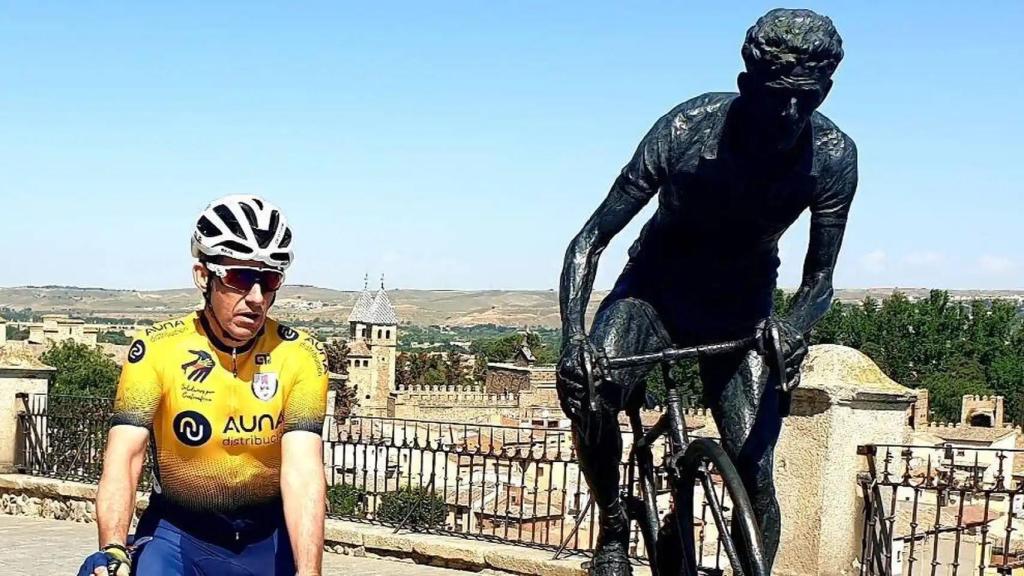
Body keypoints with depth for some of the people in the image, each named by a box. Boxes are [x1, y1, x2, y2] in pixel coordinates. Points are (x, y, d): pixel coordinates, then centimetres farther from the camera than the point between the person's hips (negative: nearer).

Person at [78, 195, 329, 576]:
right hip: (177, 533, 0)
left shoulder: (299, 357, -14)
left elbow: (303, 471, -23)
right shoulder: (158, 348, -14)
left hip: (269, 539, 1)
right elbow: (123, 456, -22)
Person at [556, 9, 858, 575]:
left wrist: (793, 329, -36)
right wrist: (573, 337, -39)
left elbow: (818, 279, -12)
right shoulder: (687, 129, -27)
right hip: (655, 287, -1)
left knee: (753, 472, -12)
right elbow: (589, 241, -23)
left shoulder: (833, 157, -21)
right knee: (590, 391, -30)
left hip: (742, 307, 1)